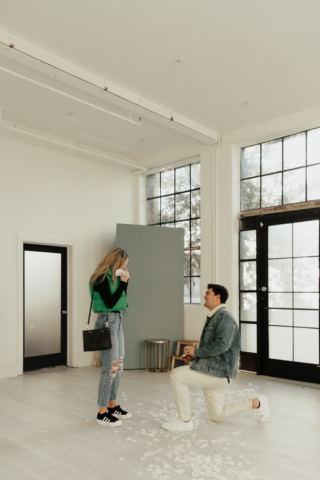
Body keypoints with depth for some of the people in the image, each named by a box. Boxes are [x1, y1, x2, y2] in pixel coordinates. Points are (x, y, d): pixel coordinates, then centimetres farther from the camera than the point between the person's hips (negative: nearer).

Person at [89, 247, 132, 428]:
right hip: (107, 323, -9)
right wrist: (122, 282, -14)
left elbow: (123, 299, 16)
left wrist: (125, 280, 7)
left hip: (117, 323, 9)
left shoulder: (113, 277, 13)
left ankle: (112, 405, 25)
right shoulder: (101, 278, -13)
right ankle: (102, 413, 2)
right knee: (110, 367, -7)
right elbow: (110, 302, -18)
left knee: (118, 366, 13)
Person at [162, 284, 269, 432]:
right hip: (214, 371, 11)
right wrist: (193, 355, 7)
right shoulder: (213, 317, 16)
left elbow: (221, 345, -29)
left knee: (177, 375, -18)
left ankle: (185, 421, -8)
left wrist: (196, 352, -20)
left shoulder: (224, 317, -16)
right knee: (217, 416, 19)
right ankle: (257, 403, 27)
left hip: (219, 371, -11)